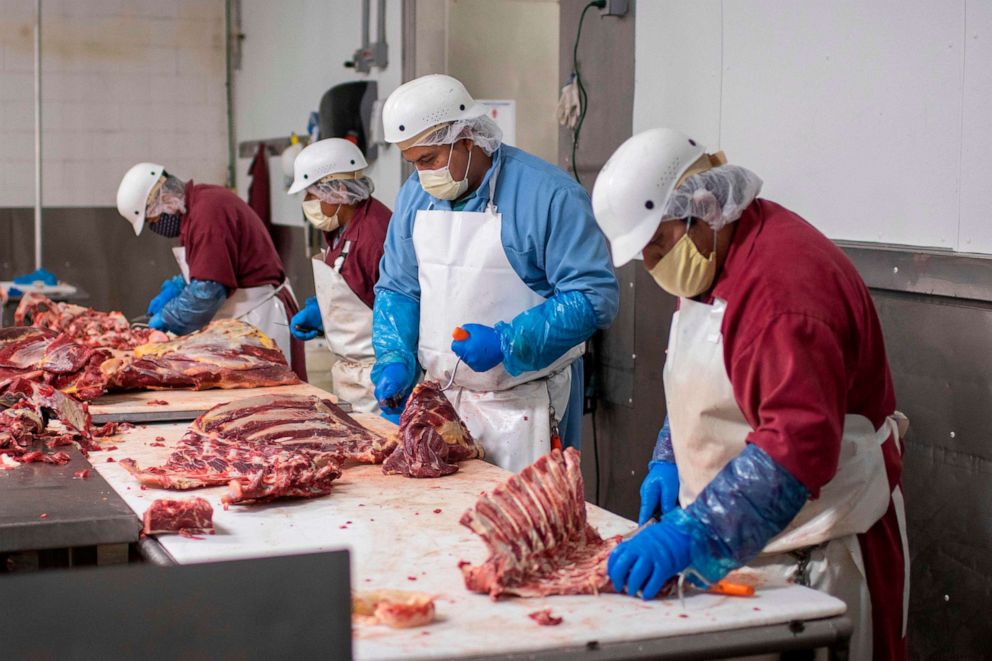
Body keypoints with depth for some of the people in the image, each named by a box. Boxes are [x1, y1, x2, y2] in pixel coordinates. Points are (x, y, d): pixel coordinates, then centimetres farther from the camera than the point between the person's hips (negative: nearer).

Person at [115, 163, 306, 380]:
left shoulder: (208, 211, -20)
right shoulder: (199, 203, 13)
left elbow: (209, 291, -24)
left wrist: (165, 319, -10)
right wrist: (174, 287, 13)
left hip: (259, 317, -10)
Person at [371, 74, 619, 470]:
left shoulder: (548, 195, -14)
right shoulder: (415, 195, 7)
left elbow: (595, 297, -17)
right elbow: (396, 288, 15)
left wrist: (506, 344, -22)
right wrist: (395, 360, -2)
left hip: (523, 406, -6)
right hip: (440, 398, 6)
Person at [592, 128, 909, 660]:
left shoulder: (784, 281, -25)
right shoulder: (709, 260, 9)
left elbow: (800, 442, -34)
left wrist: (693, 534, -39)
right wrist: (669, 461, 7)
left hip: (813, 553, -9)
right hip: (734, 538, 9)